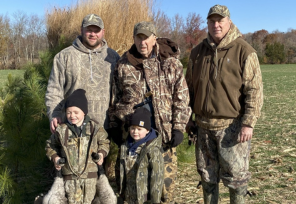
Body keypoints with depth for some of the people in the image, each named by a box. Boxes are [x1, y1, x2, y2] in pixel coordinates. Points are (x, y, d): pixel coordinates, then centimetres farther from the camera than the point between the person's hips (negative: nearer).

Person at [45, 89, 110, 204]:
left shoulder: (94, 128, -6)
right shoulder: (61, 130, -6)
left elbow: (104, 142, 9)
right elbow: (50, 145, 10)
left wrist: (102, 153, -8)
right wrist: (55, 157, -6)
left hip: (90, 174, 0)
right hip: (70, 175, 0)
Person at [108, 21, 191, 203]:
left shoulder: (171, 63, 0)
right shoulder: (124, 65, 4)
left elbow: (181, 97, 0)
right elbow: (115, 98, 10)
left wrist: (179, 127, -5)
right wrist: (115, 127, 8)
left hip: (164, 130, -1)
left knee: (167, 174, 6)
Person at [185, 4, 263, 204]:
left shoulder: (244, 51, -7)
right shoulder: (198, 52, 8)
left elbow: (255, 90, -11)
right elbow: (190, 88, 13)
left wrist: (248, 123, -17)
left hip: (232, 126, -5)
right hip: (204, 126, 5)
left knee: (235, 176, 5)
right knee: (207, 175, 16)